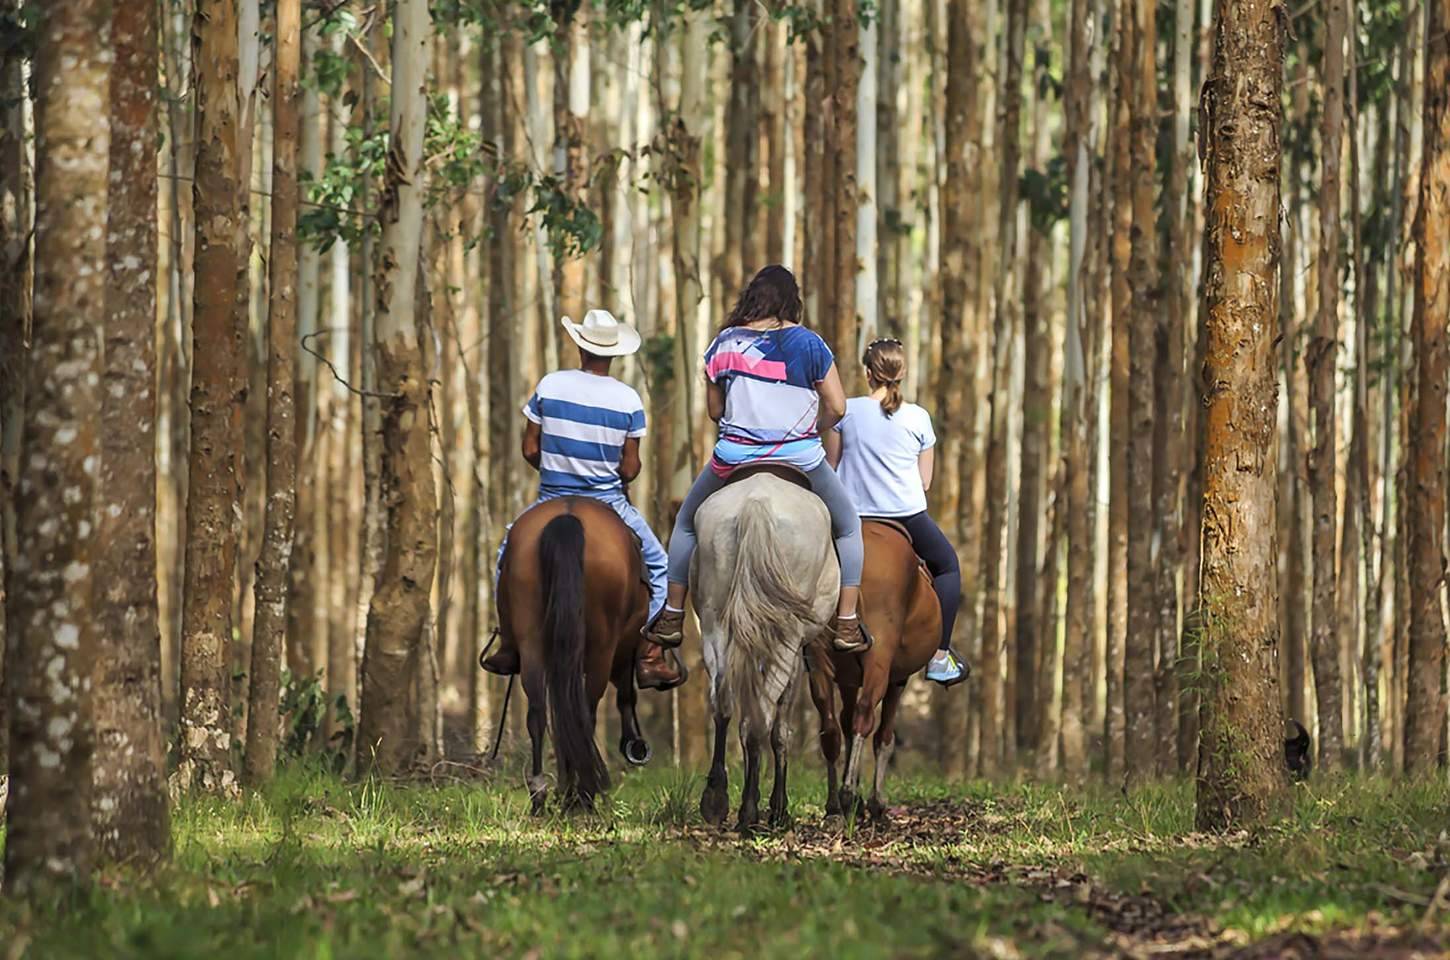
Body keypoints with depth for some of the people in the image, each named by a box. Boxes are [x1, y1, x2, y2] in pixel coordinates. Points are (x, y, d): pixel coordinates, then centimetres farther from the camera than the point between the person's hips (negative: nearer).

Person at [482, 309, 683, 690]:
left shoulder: (550, 386, -6)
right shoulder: (628, 400, -8)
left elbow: (530, 450, -1)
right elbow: (630, 469, -5)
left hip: (552, 500, 1)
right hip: (609, 501, -1)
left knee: (510, 552, 26)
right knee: (655, 564, 16)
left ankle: (510, 645, 19)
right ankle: (649, 656, 5)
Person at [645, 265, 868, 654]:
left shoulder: (724, 344, 0)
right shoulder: (809, 344, -6)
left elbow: (714, 410, 7)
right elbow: (836, 407, -4)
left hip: (734, 458, 1)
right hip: (801, 459, -1)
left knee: (687, 524, 27)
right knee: (848, 528, 21)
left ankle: (672, 617, 25)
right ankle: (847, 624, 15)